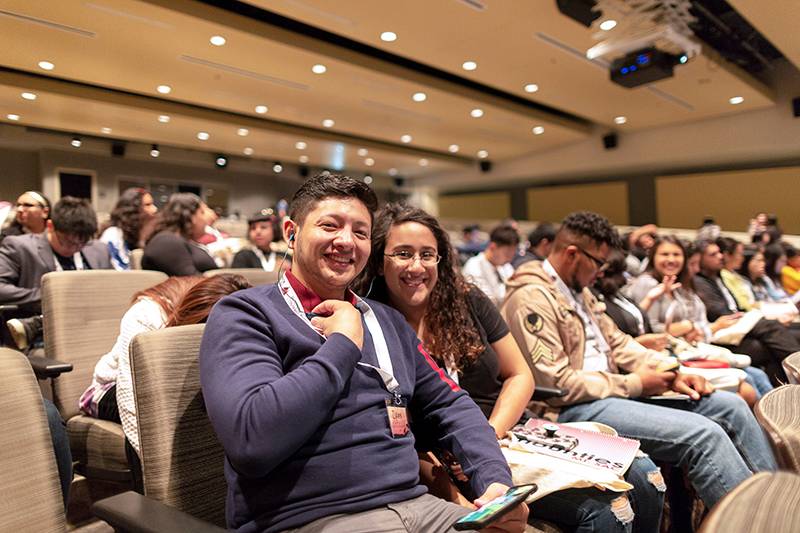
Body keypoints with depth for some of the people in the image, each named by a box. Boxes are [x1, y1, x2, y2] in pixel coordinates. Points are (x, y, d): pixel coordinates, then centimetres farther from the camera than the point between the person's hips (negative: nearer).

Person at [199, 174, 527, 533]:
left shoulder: (388, 321, 13)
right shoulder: (243, 314, -6)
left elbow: (449, 404, 14)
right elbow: (252, 441, -21)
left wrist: (495, 478, -2)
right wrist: (344, 342, -13)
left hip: (415, 503, 6)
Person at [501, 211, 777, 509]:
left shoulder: (578, 291, 15)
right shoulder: (532, 299, -16)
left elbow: (617, 342, 18)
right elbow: (557, 384, -20)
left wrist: (671, 373, 2)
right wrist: (634, 384, -13)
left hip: (614, 388, 10)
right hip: (575, 409, -10)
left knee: (731, 406, 6)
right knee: (704, 435, -22)